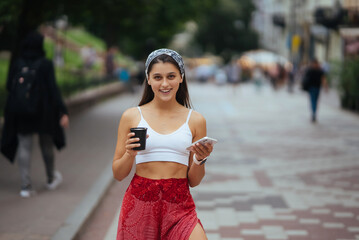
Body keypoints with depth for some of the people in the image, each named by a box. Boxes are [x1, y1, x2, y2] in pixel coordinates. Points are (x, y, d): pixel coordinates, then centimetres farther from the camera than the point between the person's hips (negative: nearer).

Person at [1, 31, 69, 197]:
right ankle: (51, 179, 34)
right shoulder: (46, 65, -10)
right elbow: (53, 89, -16)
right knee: (46, 143, 17)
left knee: (24, 146, 4)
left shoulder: (17, 64, -2)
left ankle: (26, 186, -5)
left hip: (20, 113, 1)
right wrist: (63, 112, -16)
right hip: (42, 112, -1)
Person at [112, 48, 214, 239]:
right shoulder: (132, 116, 4)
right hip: (139, 204, 0)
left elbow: (194, 181, 10)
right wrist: (129, 154, -11)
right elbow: (118, 174, 7)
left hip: (180, 208, 0)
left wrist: (199, 159, -9)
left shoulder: (195, 120, 6)